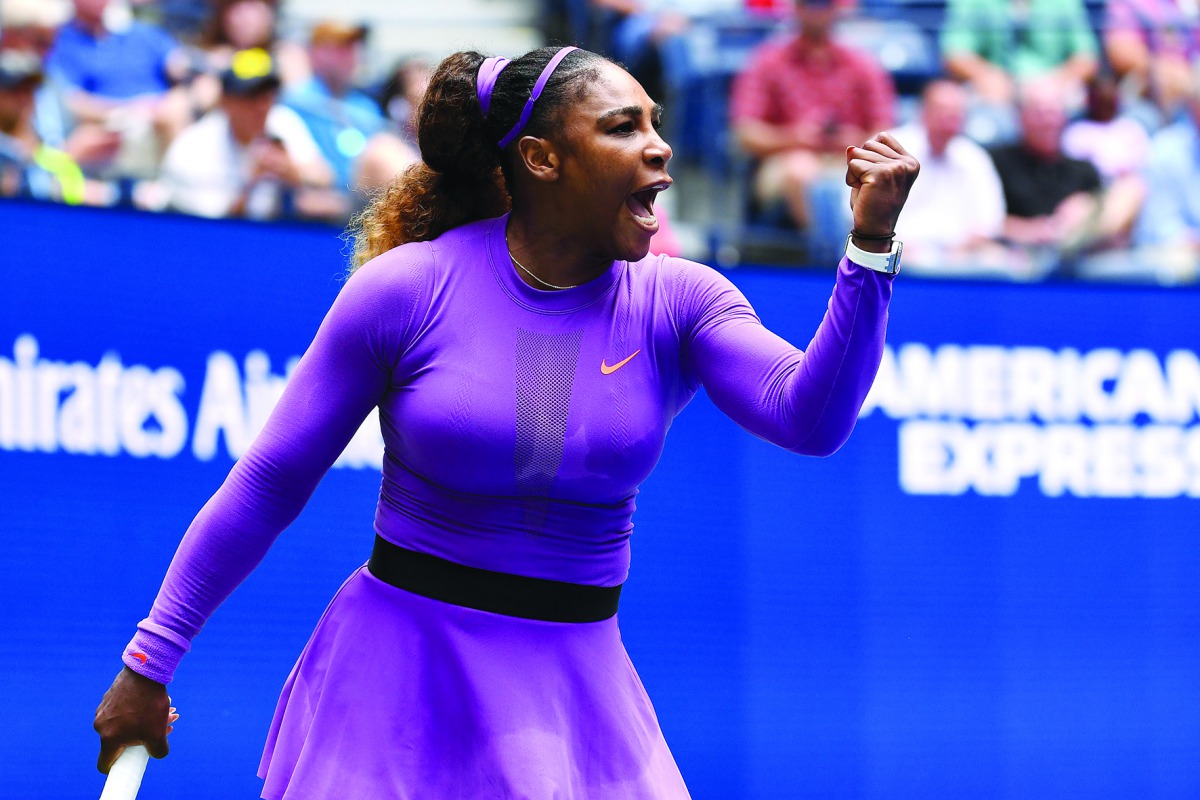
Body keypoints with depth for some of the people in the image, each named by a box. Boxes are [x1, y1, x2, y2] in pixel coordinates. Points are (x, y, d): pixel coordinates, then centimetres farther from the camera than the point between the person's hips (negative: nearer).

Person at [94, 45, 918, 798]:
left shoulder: (679, 303, -3)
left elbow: (809, 418, -20)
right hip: (400, 673, -2)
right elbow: (270, 484, -3)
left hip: (574, 691, 2)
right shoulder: (407, 289, -9)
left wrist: (871, 244, -33)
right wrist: (149, 662, -2)